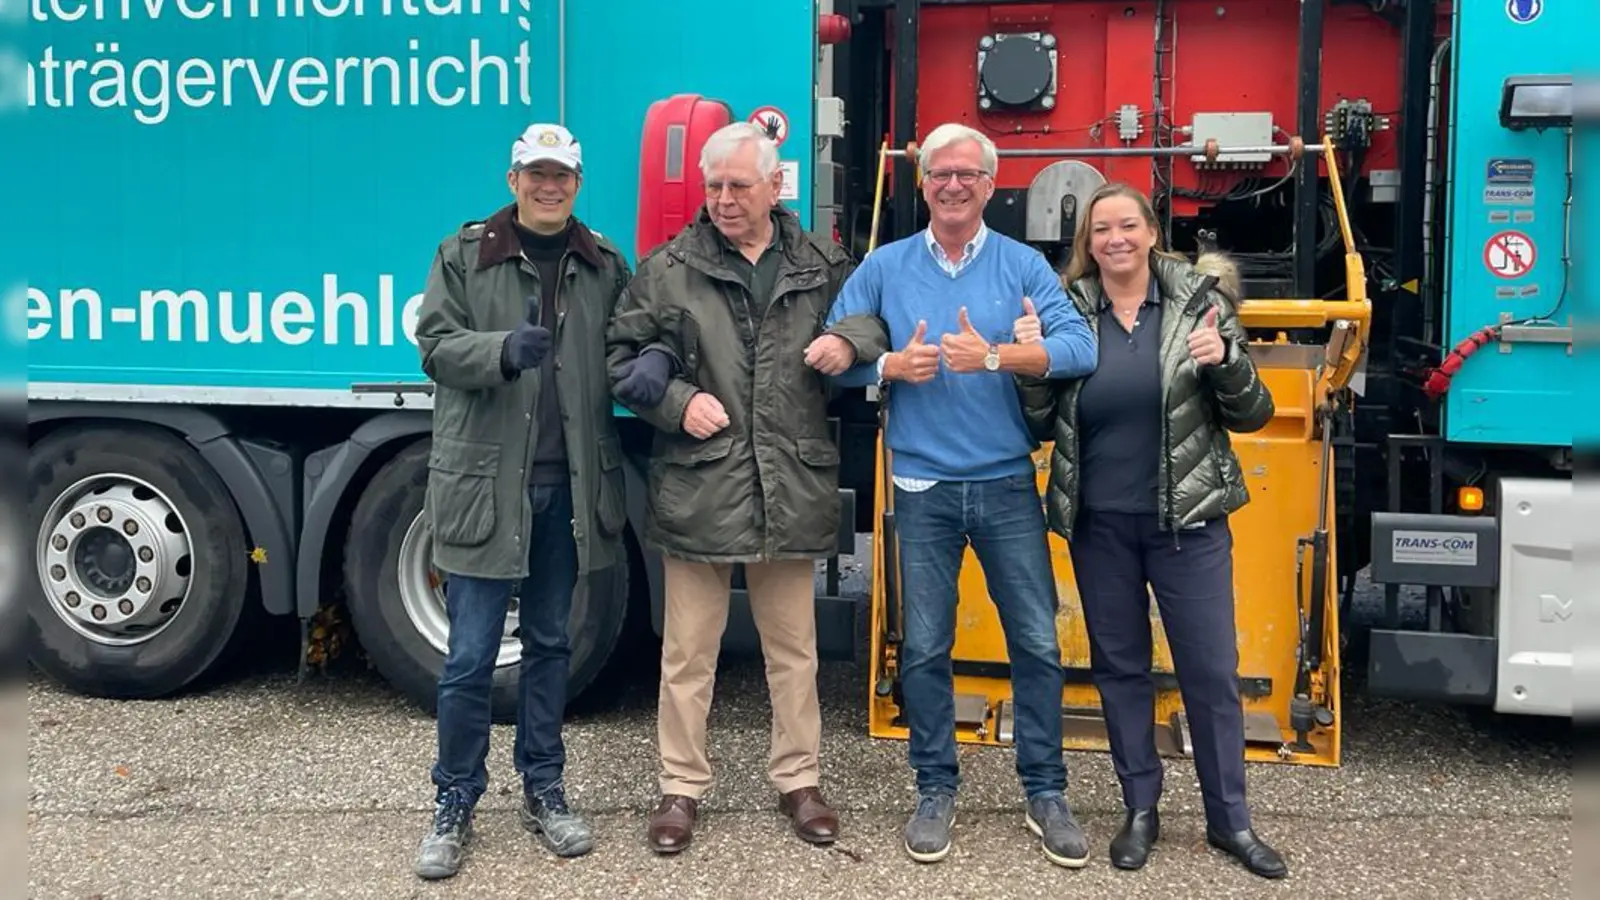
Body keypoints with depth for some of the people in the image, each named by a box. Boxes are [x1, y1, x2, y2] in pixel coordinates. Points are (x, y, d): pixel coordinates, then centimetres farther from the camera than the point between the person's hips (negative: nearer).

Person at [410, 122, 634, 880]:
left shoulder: (605, 265, 8)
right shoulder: (463, 255, 0)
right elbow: (436, 346, -5)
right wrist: (502, 351, -24)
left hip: (567, 485, 3)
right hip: (484, 481, -3)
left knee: (549, 645, 14)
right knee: (470, 656, 0)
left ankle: (543, 792, 27)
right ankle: (454, 806, 16)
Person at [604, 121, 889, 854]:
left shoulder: (824, 268, 7)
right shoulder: (668, 269, 2)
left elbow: (874, 326, 18)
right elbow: (622, 358, 5)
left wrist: (850, 346, -5)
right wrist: (677, 401, -10)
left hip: (791, 491, 2)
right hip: (696, 489, -1)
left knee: (793, 649, 13)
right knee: (688, 651, 8)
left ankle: (798, 779, 29)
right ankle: (682, 786, 22)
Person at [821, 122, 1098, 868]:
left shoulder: (1024, 265, 1)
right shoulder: (884, 267, 4)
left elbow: (1081, 348, -12)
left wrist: (994, 356, -25)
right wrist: (892, 365, -15)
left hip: (1009, 484, 0)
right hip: (924, 488, 0)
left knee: (1037, 642, 5)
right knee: (924, 647, 7)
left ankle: (1045, 793, 20)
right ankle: (935, 789, 23)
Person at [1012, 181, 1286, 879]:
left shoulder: (1199, 300, -3)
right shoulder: (1067, 311, 1)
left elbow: (1252, 416, -1)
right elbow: (1045, 428, 5)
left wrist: (1226, 363, -20)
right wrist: (1032, 368, -13)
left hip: (1187, 519, -1)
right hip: (1099, 524, 2)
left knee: (1211, 669, 4)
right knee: (1119, 666, 11)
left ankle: (1229, 820, 19)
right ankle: (1140, 810, 25)